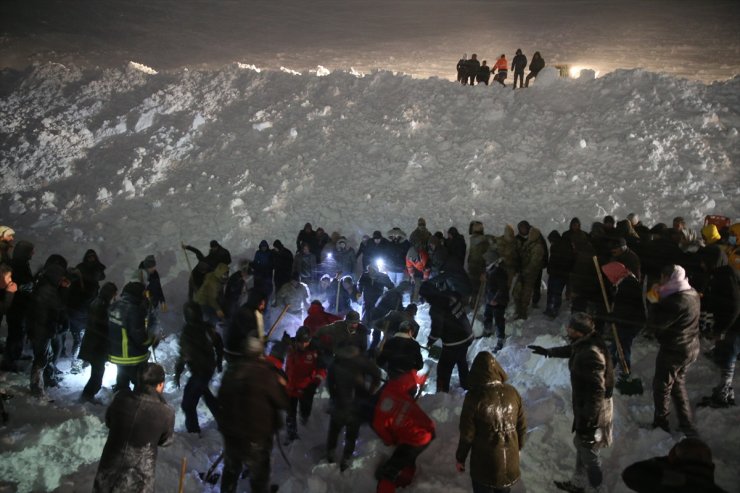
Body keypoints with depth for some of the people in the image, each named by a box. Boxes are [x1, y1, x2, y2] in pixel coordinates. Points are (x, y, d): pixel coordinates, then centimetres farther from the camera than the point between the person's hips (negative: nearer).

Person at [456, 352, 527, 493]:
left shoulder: (474, 397, -21)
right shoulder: (512, 393, -7)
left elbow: (467, 434, -14)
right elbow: (522, 427, 3)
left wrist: (460, 458, 1)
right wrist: (517, 447, 20)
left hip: (484, 462, -4)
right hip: (509, 460, 4)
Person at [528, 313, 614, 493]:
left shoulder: (590, 354, -33)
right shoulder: (584, 343, -4)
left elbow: (597, 391, -31)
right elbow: (569, 350, 21)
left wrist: (587, 420, -26)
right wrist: (548, 351, 32)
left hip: (592, 411, -10)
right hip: (585, 407, 10)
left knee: (589, 453, 9)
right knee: (580, 444, 27)